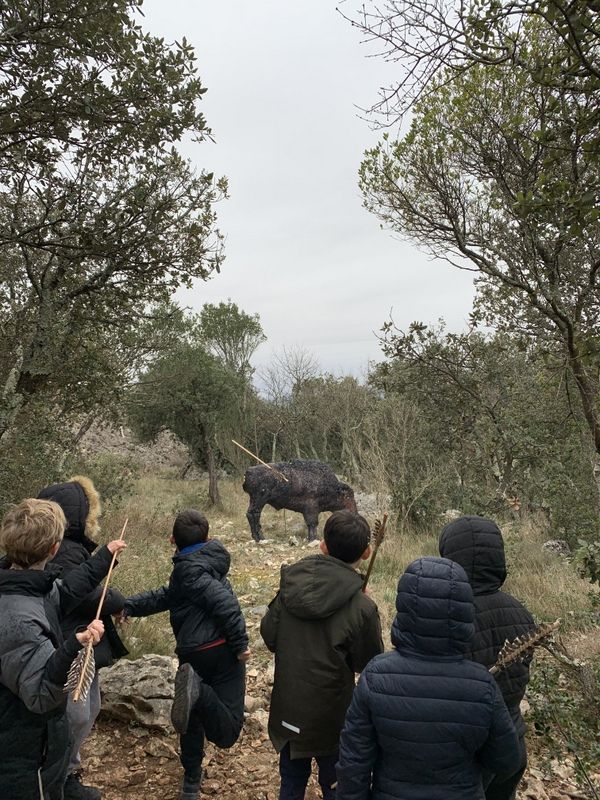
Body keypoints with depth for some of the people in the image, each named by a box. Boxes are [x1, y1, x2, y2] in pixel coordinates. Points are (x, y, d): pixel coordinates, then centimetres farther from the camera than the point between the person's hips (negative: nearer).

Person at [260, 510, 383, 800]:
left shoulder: (290, 585, -14)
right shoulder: (362, 607, -25)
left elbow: (269, 635, -3)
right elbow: (369, 664, -10)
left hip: (287, 711, 4)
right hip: (331, 717, -3)